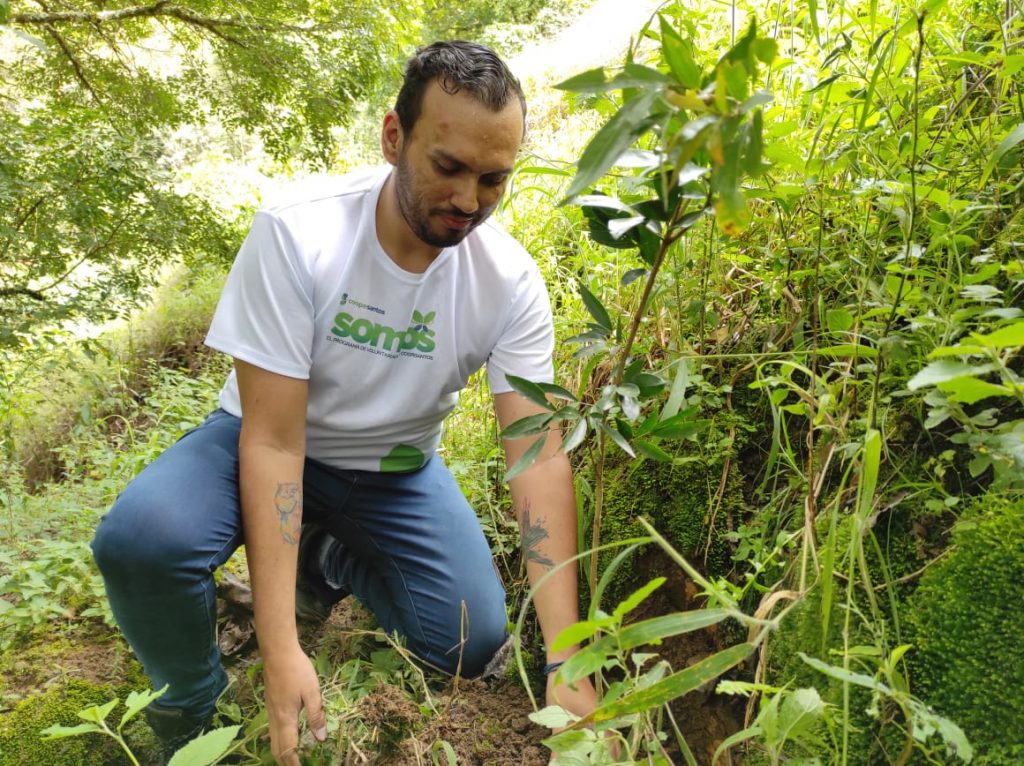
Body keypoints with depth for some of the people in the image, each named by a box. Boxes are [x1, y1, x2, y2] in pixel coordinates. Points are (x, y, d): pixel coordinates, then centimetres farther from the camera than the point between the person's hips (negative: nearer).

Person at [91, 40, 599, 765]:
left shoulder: (511, 281, -20)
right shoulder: (296, 231, -27)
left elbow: (540, 457, -23)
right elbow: (273, 440, -27)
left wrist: (567, 660, -29)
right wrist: (281, 649, -32)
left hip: (396, 468, 3)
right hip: (271, 440, -2)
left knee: (474, 642, -12)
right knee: (139, 537, -31)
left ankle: (326, 559, 17)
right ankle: (191, 703, 2)